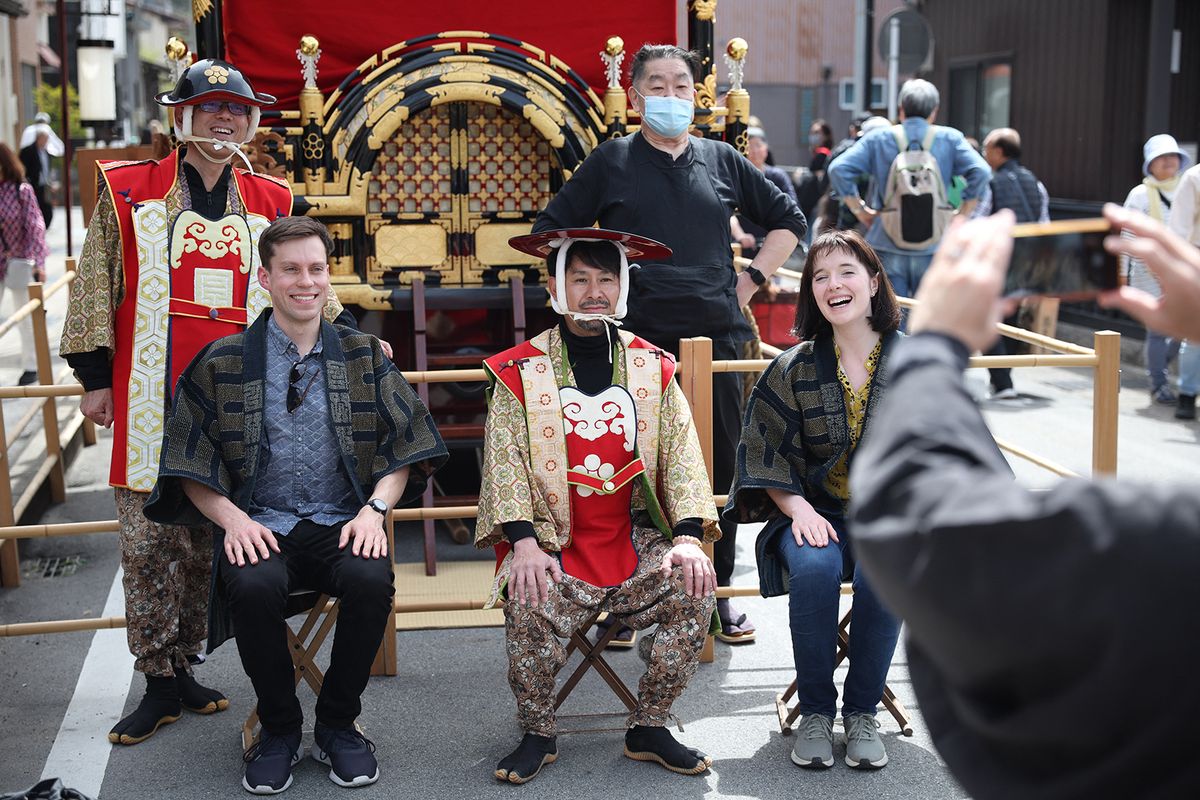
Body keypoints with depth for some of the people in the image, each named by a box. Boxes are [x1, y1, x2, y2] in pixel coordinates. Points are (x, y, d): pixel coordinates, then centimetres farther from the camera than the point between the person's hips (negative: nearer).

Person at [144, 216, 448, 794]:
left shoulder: (363, 356, 9)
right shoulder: (222, 364, 5)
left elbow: (403, 448, 8)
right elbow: (189, 466, 5)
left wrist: (375, 509, -9)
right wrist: (232, 518, -12)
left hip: (342, 525, 1)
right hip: (261, 527, 0)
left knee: (371, 580, -32)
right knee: (253, 587, -34)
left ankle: (338, 724, -5)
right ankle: (279, 728, -5)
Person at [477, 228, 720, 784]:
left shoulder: (653, 368, 9)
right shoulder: (519, 372, 2)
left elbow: (680, 453, 4)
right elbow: (505, 461, -6)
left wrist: (687, 537, -11)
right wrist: (524, 543, -20)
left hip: (638, 542, 2)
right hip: (554, 545, -2)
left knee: (695, 593, -22)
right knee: (530, 609, -30)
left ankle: (649, 729, -2)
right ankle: (537, 734, -2)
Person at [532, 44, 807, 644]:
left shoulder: (720, 160, 12)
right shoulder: (610, 162, 5)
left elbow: (787, 220, 22)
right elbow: (550, 229, 11)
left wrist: (752, 279, 11)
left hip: (716, 336, 2)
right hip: (636, 340, -2)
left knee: (718, 465, 5)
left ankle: (717, 595, 19)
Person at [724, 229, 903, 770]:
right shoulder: (794, 369, 2)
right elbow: (766, 453, 3)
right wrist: (799, 509, -14)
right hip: (817, 513, 0)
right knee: (814, 569, -32)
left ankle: (861, 710, -11)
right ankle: (815, 710, -12)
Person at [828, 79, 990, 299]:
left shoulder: (878, 140, 5)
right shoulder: (949, 139, 4)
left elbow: (838, 169, -3)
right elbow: (981, 172, -6)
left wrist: (860, 211, 3)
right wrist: (961, 217, 0)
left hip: (888, 246, 1)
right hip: (932, 249, 0)